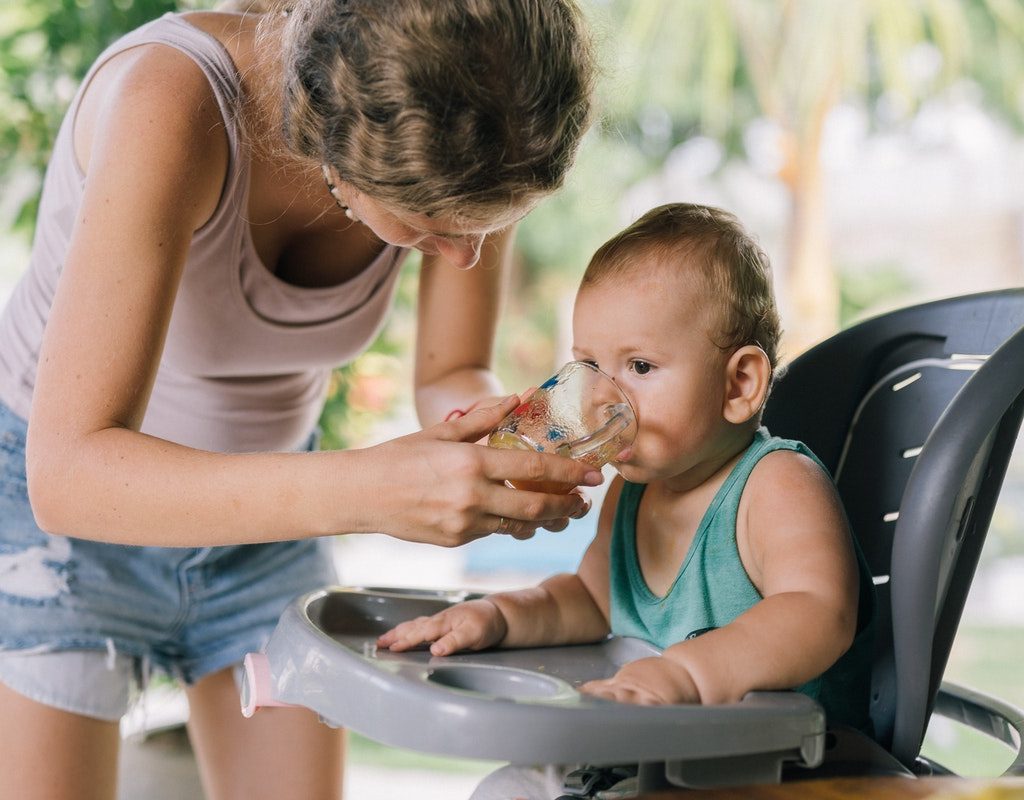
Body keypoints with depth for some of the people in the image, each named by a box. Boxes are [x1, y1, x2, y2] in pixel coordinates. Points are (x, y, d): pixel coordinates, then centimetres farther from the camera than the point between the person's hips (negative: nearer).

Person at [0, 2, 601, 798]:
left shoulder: (478, 141, -21)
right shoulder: (170, 103, -36)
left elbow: (449, 377, -6)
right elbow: (68, 473, -39)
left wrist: (506, 429, -30)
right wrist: (366, 490, -51)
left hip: (258, 517, 4)